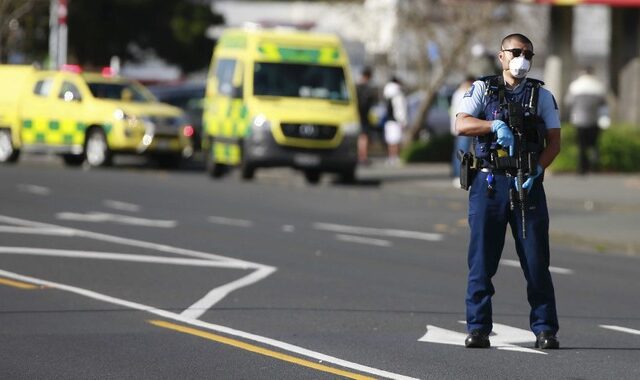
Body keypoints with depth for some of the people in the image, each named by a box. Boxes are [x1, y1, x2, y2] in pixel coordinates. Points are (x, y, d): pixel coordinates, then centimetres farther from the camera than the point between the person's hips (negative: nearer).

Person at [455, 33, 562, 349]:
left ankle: (545, 329, 2)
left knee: (536, 261, -2)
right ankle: (478, 329, 3)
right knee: (481, 260, -2)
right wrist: (496, 125, -23)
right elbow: (461, 124, -6)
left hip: (527, 184, 1)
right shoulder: (483, 90, 8)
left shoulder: (542, 96, 11)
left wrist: (536, 169, -12)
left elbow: (554, 141, 6)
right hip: (489, 182, -1)